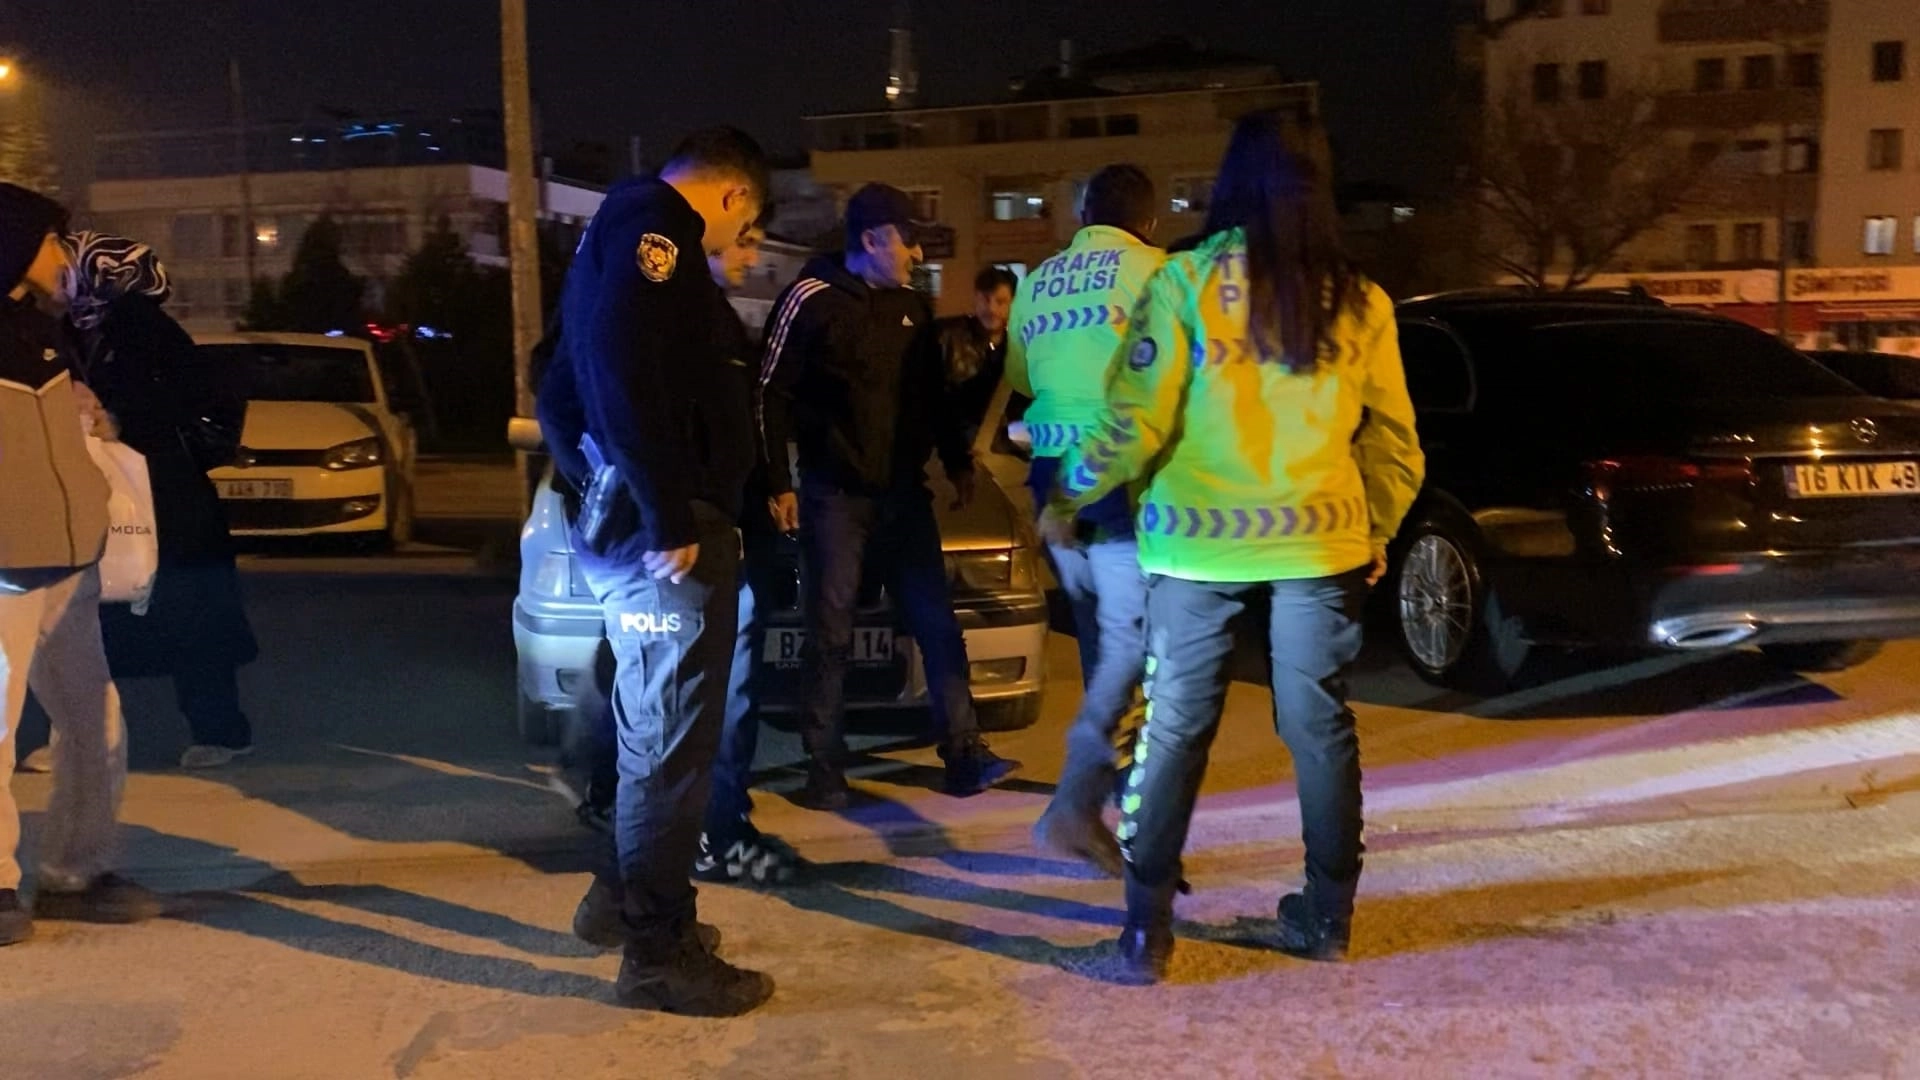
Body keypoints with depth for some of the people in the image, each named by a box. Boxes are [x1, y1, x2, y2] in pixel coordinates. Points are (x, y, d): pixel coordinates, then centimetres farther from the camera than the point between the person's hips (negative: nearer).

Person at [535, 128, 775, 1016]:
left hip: (628, 525, 10)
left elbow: (559, 398, 24)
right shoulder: (652, 222, -10)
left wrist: (603, 496, 18)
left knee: (655, 731, 21)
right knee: (672, 740, -2)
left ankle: (631, 894, 35)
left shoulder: (624, 230, 22)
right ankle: (658, 952, 7)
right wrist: (668, 518, -24)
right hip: (665, 534, -10)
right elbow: (623, 368, -26)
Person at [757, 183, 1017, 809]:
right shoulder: (811, 300, -6)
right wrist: (779, 484, -10)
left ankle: (963, 754, 7)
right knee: (831, 636, 0)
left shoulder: (911, 307, 12)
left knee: (937, 623, 2)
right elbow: (771, 396, -6)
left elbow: (933, 395, 20)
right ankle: (826, 770, 9)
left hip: (904, 492, 5)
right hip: (835, 495, -5)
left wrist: (957, 463, 16)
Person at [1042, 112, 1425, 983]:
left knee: (1174, 729, 5)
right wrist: (1374, 530, 21)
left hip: (1200, 540, -2)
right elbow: (1394, 441, 7)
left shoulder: (1188, 282, -6)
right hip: (1319, 542, 2)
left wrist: (1067, 497, 5)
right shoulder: (1358, 301, 3)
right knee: (1321, 728, 12)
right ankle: (1327, 917, 22)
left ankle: (1147, 928, 7)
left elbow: (1136, 422, -9)